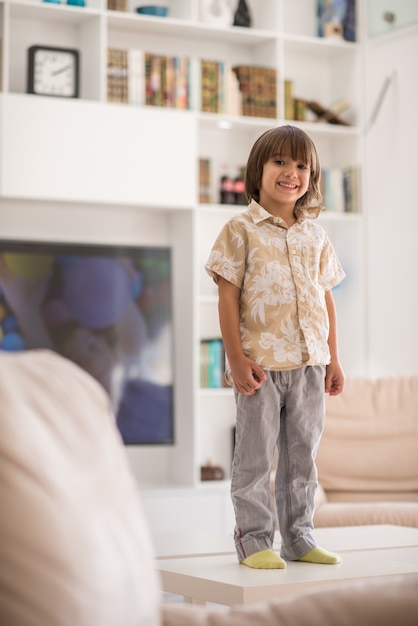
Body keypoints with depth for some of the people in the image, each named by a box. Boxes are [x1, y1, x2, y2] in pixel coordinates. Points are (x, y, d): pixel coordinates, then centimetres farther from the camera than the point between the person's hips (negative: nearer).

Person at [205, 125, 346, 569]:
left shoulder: (315, 235, 12)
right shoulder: (241, 230, -2)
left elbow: (326, 299, 14)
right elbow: (228, 297, -6)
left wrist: (333, 359, 10)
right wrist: (236, 359, -13)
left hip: (309, 362, 5)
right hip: (260, 362, -5)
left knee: (303, 454, 11)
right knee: (255, 455, 1)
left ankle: (299, 538, 21)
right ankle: (254, 541, 11)